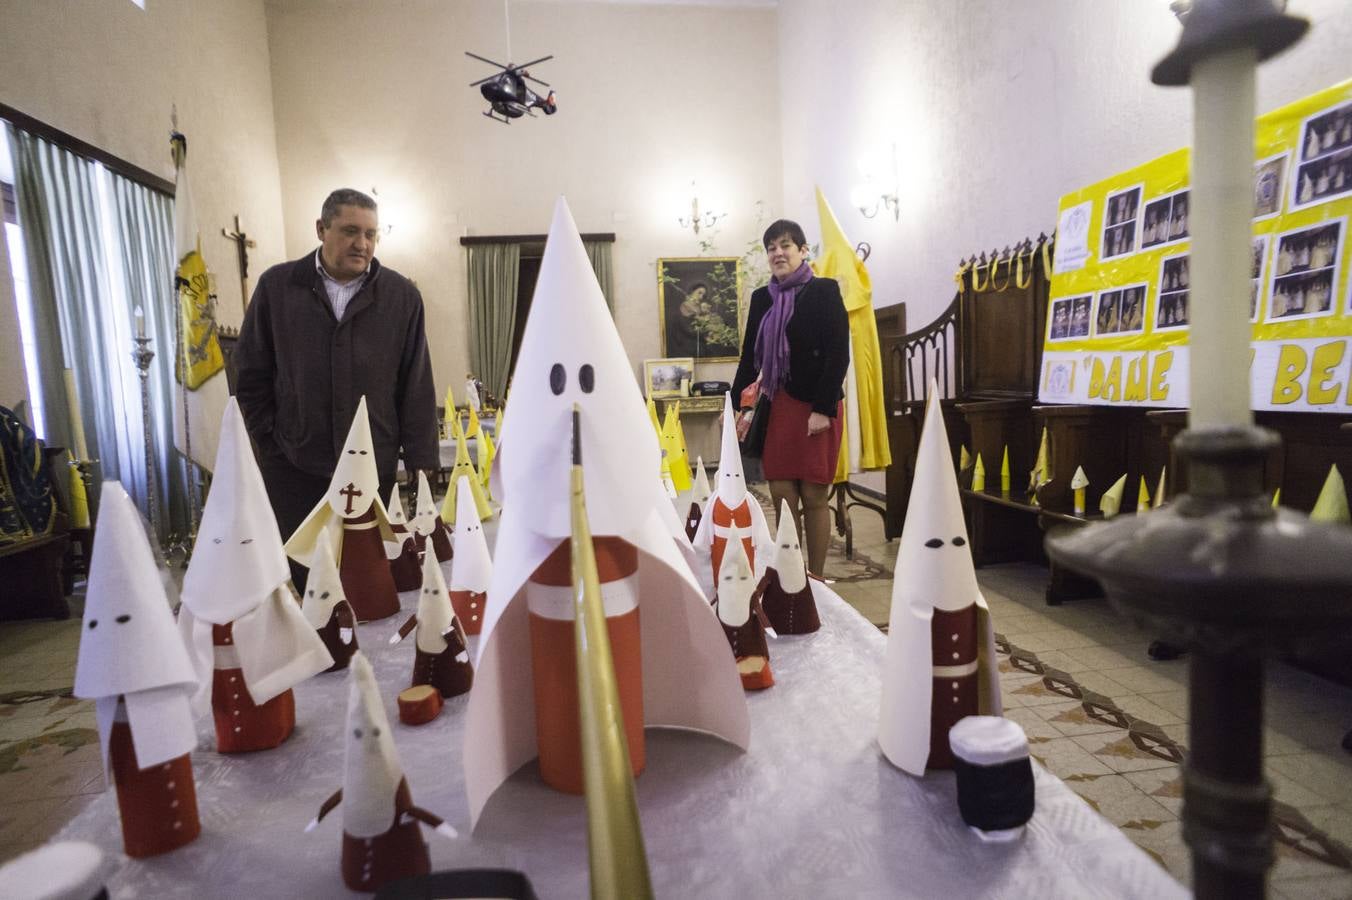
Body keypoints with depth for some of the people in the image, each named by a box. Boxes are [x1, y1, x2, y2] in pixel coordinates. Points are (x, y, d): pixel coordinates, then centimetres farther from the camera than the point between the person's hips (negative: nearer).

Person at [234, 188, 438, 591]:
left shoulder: (402, 296, -1)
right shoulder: (277, 286, 1)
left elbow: (417, 388, 0)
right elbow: (251, 374, 7)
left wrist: (421, 465, -2)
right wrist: (269, 442, 3)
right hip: (294, 467, 1)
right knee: (300, 581, 11)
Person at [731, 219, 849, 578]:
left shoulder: (824, 291, -2)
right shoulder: (762, 298, 13)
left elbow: (838, 354, -9)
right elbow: (749, 357, 16)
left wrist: (823, 409, -16)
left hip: (816, 407, -4)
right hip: (776, 407, 5)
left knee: (813, 497, 0)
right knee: (782, 496, 3)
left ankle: (816, 580, 12)